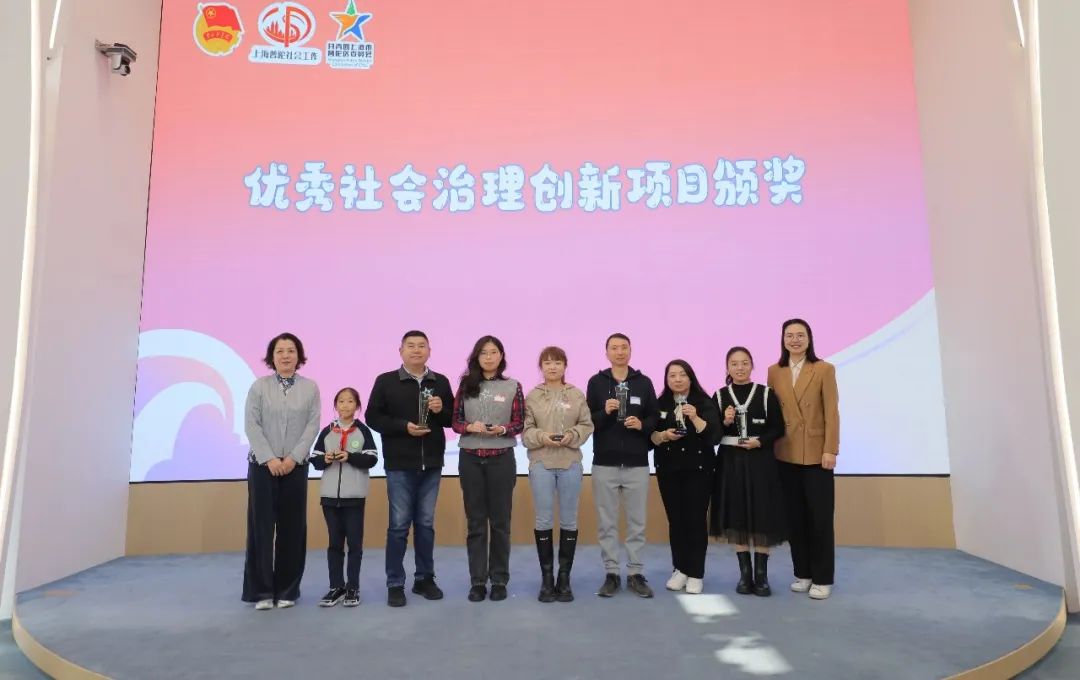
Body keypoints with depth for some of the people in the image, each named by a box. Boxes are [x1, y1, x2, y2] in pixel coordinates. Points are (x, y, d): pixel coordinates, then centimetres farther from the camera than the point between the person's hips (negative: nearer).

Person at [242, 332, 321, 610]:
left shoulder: (310, 387, 4)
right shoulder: (259, 386, 2)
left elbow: (313, 425, -2)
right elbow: (251, 425, -4)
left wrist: (293, 458, -12)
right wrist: (269, 458, -13)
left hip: (296, 466, 1)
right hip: (262, 465, -1)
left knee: (292, 526, 3)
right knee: (261, 525, 1)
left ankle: (287, 590, 13)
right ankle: (261, 590, 11)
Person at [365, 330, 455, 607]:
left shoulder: (441, 382, 7)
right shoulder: (386, 381, 0)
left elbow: (454, 420, 10)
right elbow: (372, 417, -3)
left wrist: (441, 411, -11)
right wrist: (404, 426, -15)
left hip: (432, 464, 3)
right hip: (400, 464, -3)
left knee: (426, 523, 11)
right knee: (399, 524, 2)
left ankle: (425, 578, 23)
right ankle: (395, 584, 12)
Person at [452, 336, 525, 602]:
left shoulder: (512, 386, 1)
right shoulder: (466, 385, 5)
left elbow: (519, 423, 1)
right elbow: (455, 421, 5)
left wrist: (503, 429, -18)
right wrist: (471, 427, -15)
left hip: (501, 459, -1)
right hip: (470, 459, 1)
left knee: (500, 521, 6)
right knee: (475, 521, 7)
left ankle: (499, 580, 18)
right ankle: (477, 581, 15)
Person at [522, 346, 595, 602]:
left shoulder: (577, 395, 3)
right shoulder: (532, 396, 2)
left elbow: (587, 425, 2)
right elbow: (525, 430, 0)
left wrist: (571, 436, -15)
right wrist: (541, 437, -17)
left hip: (570, 463, 1)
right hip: (541, 463, -1)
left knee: (569, 521, 7)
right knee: (544, 521, 4)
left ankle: (564, 578, 19)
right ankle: (546, 578, 16)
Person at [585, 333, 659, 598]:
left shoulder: (644, 382, 4)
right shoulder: (596, 382, 2)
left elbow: (655, 419, 6)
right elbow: (587, 421, 1)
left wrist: (642, 425, -14)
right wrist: (604, 412, -17)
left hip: (637, 464, 1)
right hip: (604, 463, 0)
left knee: (637, 522, 7)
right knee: (606, 522, 6)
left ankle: (635, 574, 19)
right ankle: (611, 574, 17)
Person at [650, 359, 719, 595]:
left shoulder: (704, 402, -2)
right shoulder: (660, 404, 6)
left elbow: (714, 434, -13)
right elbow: (650, 436, 5)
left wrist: (695, 418, -27)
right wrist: (663, 435, -15)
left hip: (698, 469, -2)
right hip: (668, 470, 3)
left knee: (696, 520, -3)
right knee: (675, 520, 4)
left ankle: (696, 574, 5)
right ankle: (679, 570, 16)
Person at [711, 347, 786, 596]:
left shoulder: (767, 394, 1)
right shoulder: (720, 396, 5)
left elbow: (779, 429, 1)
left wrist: (760, 441, -14)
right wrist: (725, 423, -14)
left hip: (761, 463, -1)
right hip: (731, 463, 2)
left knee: (762, 517, 0)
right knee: (736, 518, 4)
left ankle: (761, 575, 12)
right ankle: (745, 574, 15)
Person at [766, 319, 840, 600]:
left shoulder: (825, 370, -1)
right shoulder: (774, 372, 7)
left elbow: (832, 413, -5)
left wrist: (830, 450, -11)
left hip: (816, 453, -3)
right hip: (786, 453, 3)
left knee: (820, 516, 2)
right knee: (795, 516, 8)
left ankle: (822, 578, 13)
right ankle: (802, 573, 19)